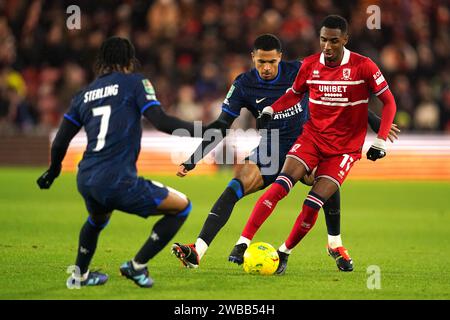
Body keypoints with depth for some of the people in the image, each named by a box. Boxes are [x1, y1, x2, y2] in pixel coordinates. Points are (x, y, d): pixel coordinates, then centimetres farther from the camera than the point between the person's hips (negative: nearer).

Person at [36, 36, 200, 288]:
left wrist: (53, 171, 37)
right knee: (182, 207, 9)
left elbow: (60, 142, 19)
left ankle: (80, 275, 46)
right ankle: (137, 266, 9)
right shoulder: (134, 82, 3)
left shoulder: (84, 95, 17)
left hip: (85, 181, 7)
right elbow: (160, 121, -11)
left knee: (98, 218, 40)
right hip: (118, 182, -7)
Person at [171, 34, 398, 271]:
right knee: (234, 188, -25)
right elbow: (221, 126, -4)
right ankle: (197, 251, -33)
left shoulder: (299, 72, -8)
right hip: (270, 154, 0)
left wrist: (374, 121, 2)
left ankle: (335, 244, -6)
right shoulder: (244, 85, -7)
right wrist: (193, 159, -12)